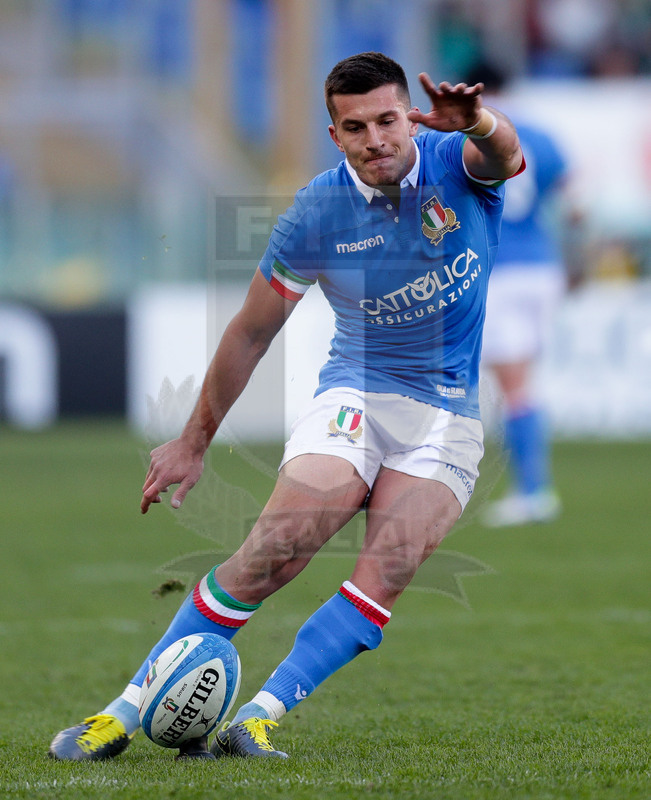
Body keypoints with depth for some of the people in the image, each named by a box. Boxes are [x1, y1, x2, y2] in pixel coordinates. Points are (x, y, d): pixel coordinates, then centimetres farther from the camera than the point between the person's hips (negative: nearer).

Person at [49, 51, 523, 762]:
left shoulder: (456, 163, -7)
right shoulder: (315, 213, -6)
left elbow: (504, 157, -34)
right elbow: (251, 333, 5)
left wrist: (479, 122, -59)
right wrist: (194, 442, 10)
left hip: (447, 420, 1)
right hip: (353, 397, -1)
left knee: (384, 576, -23)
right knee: (274, 550, -21)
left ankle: (258, 719, -23)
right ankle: (128, 711, -14)